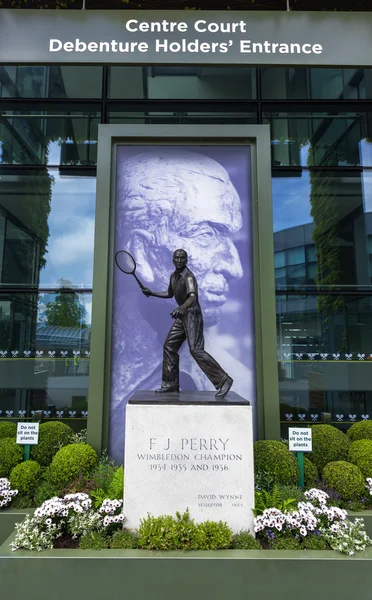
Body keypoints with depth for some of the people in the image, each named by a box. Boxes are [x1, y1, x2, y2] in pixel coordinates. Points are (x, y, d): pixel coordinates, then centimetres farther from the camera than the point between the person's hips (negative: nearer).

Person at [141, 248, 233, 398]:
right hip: (182, 317, 9)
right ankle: (171, 384, 18)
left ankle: (223, 380, -15)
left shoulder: (188, 277, -19)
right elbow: (169, 294, 27)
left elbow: (193, 297, -36)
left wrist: (180, 309, -53)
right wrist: (151, 293, 23)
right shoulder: (173, 276, 9)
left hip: (192, 316, -9)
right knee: (169, 346, 9)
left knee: (196, 350, -18)